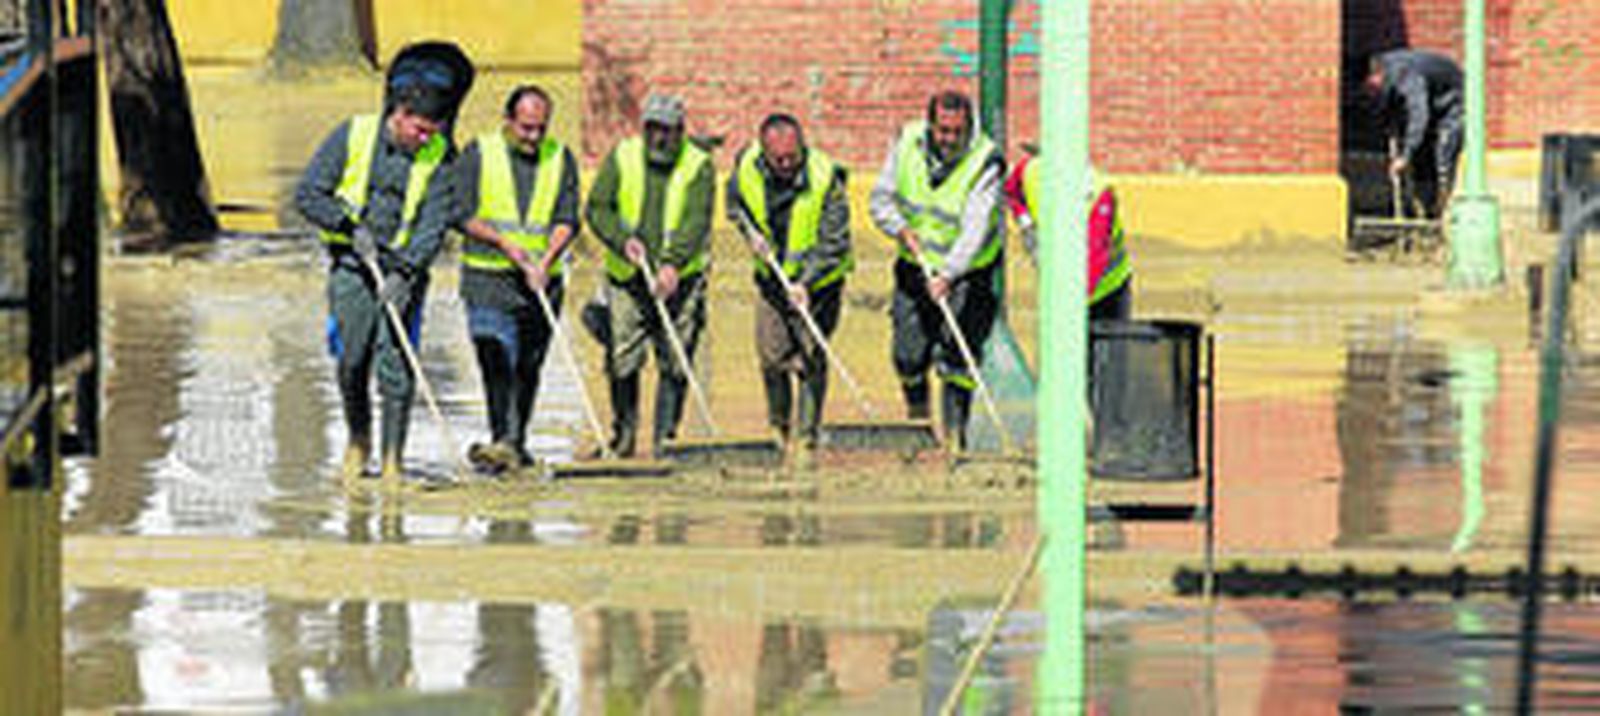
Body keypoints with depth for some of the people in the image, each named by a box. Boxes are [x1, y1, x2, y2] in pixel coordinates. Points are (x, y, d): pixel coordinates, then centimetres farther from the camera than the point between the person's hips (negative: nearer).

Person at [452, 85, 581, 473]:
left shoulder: (561, 159, 7)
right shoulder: (479, 154, 1)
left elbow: (567, 219, -1)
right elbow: (461, 213, -3)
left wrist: (545, 261, -16)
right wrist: (503, 242, -15)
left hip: (542, 281, 3)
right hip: (488, 278, -3)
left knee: (528, 366, 9)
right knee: (495, 356, -18)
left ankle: (516, 443, 21)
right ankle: (504, 440, -25)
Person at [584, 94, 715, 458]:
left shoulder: (699, 165, -3)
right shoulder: (621, 157, 3)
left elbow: (697, 221, -14)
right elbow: (596, 208, 0)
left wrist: (672, 264, -27)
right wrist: (624, 239, -18)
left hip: (679, 279, -1)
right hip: (627, 278, 1)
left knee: (675, 363, -2)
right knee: (622, 360, -3)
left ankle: (666, 436, 7)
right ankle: (624, 431, 15)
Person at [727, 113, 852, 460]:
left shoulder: (825, 179, -25)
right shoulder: (747, 168, -13)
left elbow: (833, 243, -25)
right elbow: (735, 203, 9)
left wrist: (806, 283, -34)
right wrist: (751, 233, -9)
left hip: (818, 279, -4)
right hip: (771, 274, 4)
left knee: (810, 358, -7)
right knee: (772, 355, 5)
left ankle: (808, 435, 4)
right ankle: (779, 421, 30)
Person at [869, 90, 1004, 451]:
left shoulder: (985, 162, -23)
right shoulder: (907, 142, -9)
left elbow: (975, 229, -31)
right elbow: (881, 199, -2)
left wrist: (947, 275, -42)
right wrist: (903, 230, -21)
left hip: (969, 272, -3)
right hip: (916, 267, 3)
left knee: (958, 354, -11)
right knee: (909, 354, 5)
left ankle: (954, 429, 1)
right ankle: (917, 411, 33)